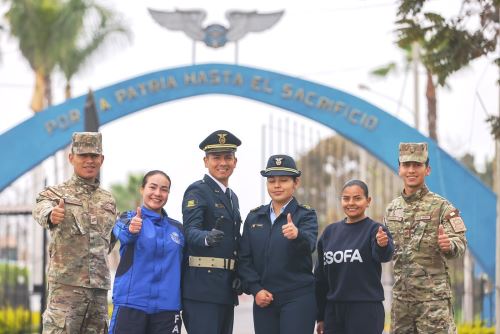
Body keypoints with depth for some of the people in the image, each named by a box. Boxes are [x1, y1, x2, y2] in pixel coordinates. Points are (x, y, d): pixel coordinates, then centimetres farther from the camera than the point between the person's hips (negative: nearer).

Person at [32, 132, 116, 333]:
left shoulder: (108, 201, 18)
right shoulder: (56, 194, 1)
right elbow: (40, 210, -23)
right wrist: (51, 216, -45)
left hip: (99, 288, 5)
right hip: (66, 286, -5)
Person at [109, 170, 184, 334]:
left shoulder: (177, 228, 15)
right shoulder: (128, 218, 3)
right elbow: (122, 234, -20)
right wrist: (131, 230, -42)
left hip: (166, 307, 3)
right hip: (131, 304, -3)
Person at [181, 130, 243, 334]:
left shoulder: (232, 197, 20)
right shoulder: (197, 191, -6)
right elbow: (190, 231, -20)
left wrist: (239, 275, 6)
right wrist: (206, 238, -43)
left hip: (227, 287, 8)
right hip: (202, 286, -8)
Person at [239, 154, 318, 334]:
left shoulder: (305, 215, 0)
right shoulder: (254, 217, 11)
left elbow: (309, 244, -21)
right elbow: (244, 259, 9)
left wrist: (297, 235, -43)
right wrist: (255, 289, -5)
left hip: (298, 299, -4)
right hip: (264, 300, 4)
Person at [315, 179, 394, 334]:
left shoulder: (374, 229, -5)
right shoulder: (330, 231, 10)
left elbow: (384, 255, -26)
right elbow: (321, 275, 14)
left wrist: (383, 245, -50)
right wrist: (320, 316, 13)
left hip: (366, 309, -5)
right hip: (333, 309, 5)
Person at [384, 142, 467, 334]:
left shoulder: (442, 207, -5)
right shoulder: (392, 208, 12)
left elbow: (460, 243, -12)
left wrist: (449, 245, -34)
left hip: (433, 296, -6)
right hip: (401, 295, 6)